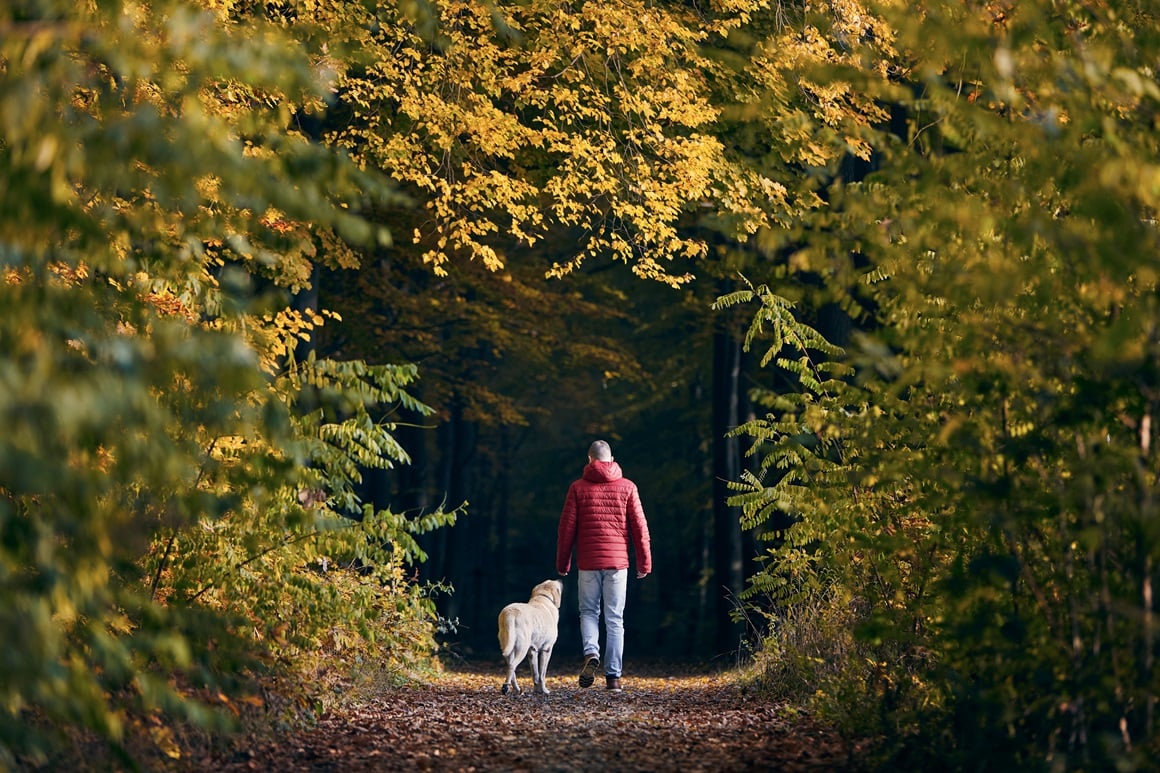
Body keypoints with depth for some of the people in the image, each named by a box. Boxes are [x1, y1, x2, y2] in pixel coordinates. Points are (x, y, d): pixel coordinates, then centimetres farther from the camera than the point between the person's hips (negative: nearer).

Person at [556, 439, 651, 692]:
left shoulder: (578, 488, 1)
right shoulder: (627, 487, 2)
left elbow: (566, 527, 2)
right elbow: (639, 526, 2)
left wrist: (562, 563, 10)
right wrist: (644, 562, 8)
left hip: (588, 562, 0)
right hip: (617, 561, 0)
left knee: (588, 612, 14)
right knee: (615, 619, 5)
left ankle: (591, 654, -12)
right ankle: (613, 675, 2)